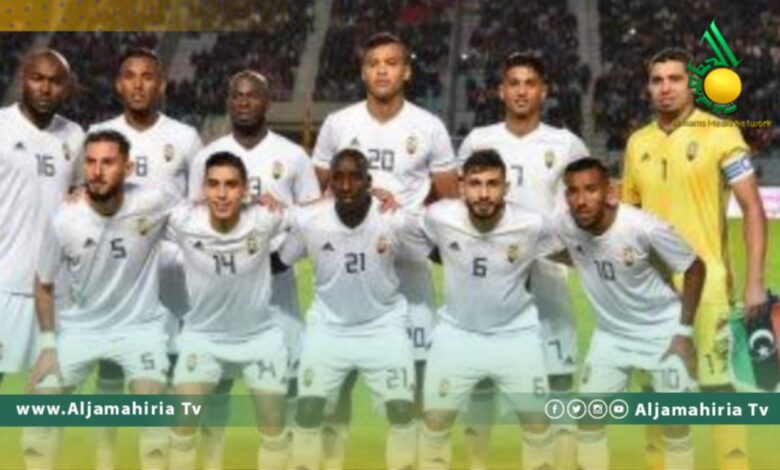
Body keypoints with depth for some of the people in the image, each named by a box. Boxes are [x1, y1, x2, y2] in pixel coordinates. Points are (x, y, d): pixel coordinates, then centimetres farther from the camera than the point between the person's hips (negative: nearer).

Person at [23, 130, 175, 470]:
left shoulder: (153, 204, -21)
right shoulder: (64, 221, -17)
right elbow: (44, 285, -1)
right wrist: (48, 344, -4)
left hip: (140, 325, -2)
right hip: (80, 326, 2)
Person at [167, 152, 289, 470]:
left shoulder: (265, 220, -23)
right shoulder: (182, 221, -22)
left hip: (260, 334, 0)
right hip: (202, 335, 0)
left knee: (273, 427, 9)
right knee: (183, 423, -5)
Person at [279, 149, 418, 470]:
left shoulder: (396, 219, -19)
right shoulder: (307, 220, -16)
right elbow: (279, 262, 1)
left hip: (384, 325, -1)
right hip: (328, 326, 1)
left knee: (402, 410, -6)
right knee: (307, 410, -4)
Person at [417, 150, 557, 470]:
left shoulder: (532, 226, -22)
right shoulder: (438, 217, -21)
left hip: (516, 333, 0)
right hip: (457, 333, 1)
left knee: (538, 422, 9)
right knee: (435, 421, 9)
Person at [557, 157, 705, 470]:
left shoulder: (644, 228, -30)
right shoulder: (565, 227, -19)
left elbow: (695, 268, -15)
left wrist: (685, 330, -13)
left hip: (663, 332, -4)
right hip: (611, 334, 4)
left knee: (675, 420, 2)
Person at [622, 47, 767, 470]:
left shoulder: (720, 133, -4)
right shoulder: (638, 143, 10)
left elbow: (752, 208, -6)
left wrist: (754, 282, -14)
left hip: (705, 280, -5)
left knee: (716, 384, -7)